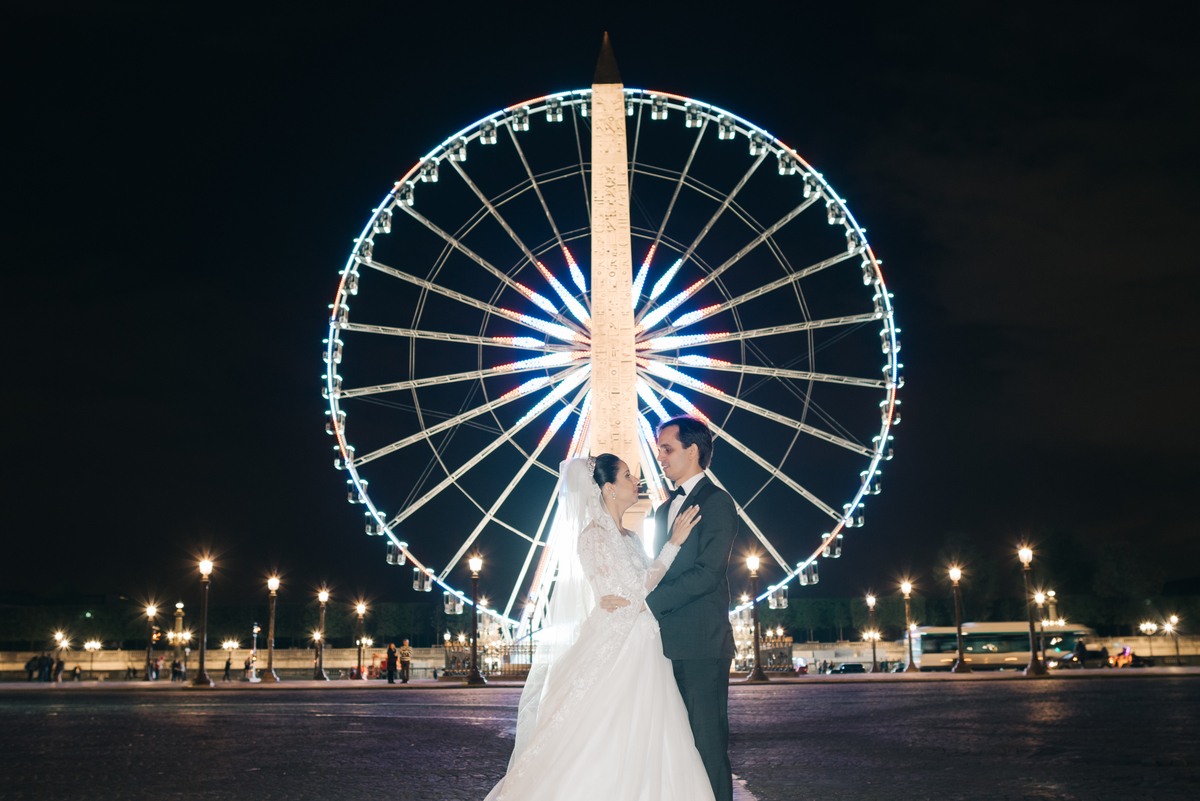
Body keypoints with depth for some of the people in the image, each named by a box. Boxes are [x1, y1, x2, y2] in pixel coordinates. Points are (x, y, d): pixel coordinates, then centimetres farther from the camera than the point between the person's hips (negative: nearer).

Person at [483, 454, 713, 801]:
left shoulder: (629, 537, 15)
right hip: (612, 652, -8)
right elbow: (633, 590, -14)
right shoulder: (594, 535, -11)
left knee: (642, 749, 7)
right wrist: (674, 543, -12)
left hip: (641, 653, 8)